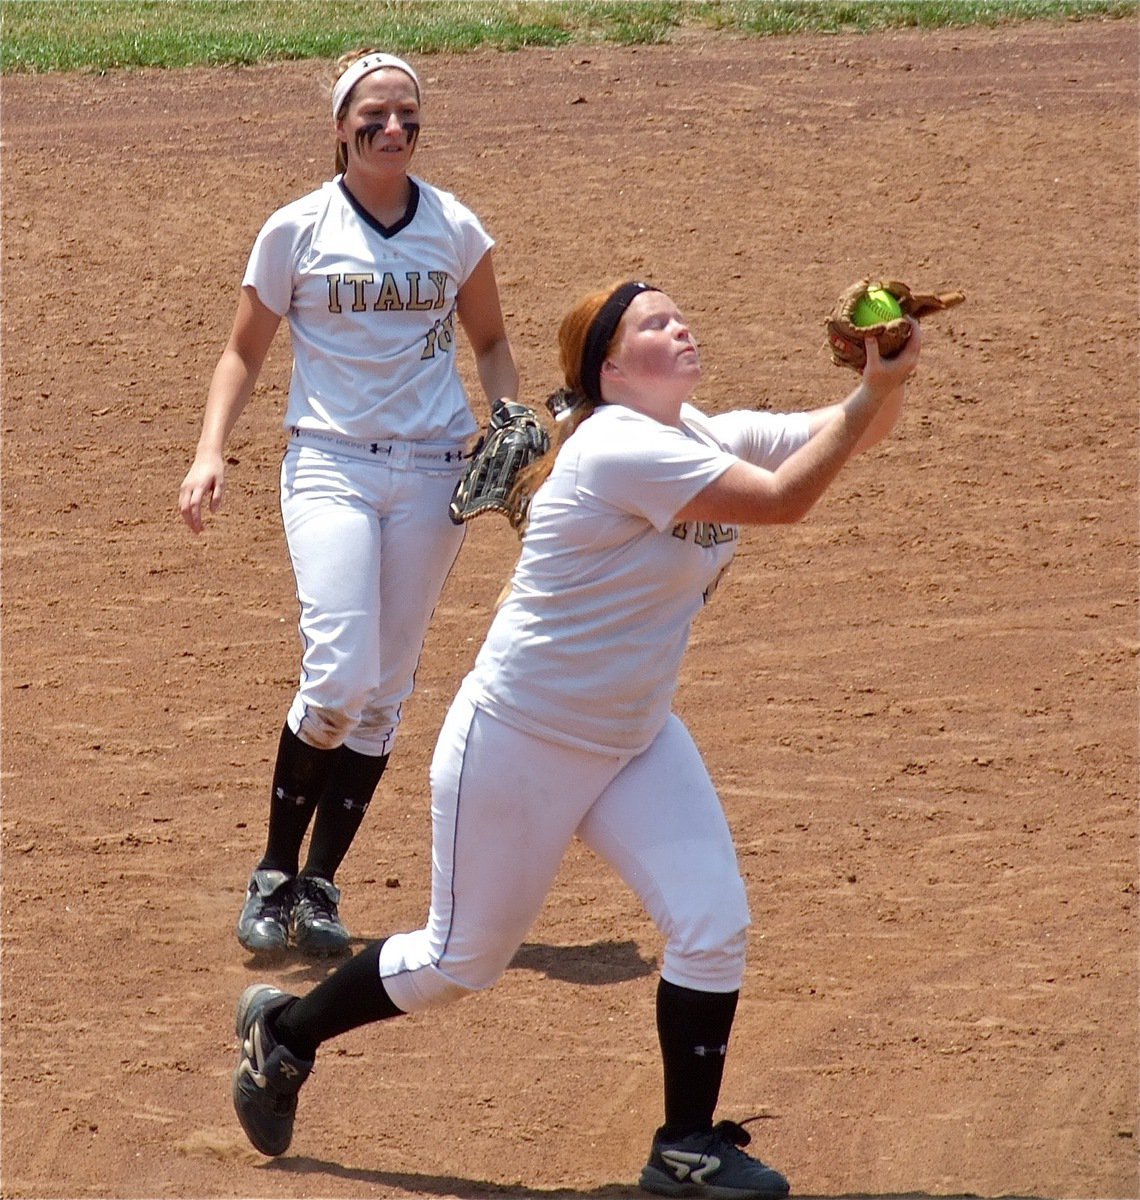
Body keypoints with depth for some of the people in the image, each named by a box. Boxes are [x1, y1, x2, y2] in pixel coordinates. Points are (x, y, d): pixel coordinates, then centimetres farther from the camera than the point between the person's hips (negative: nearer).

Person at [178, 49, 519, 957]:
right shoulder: (299, 230, -1)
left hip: (434, 471, 3)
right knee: (338, 674, -18)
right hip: (330, 465, -3)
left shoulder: (456, 228, 4)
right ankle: (275, 877, -1)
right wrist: (211, 453, -7)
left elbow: (491, 342, 18)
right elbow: (246, 352, 6)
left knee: (384, 691, 4)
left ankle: (319, 887, 14)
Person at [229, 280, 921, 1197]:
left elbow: (854, 434, 0)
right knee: (463, 960, 7)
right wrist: (875, 391, -30)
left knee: (713, 925, -7)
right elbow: (784, 499, -31)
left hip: (635, 740, 8)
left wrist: (881, 381, -20)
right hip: (519, 743, -8)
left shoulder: (711, 437, 2)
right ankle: (286, 1031, 30)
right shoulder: (621, 449, -25)